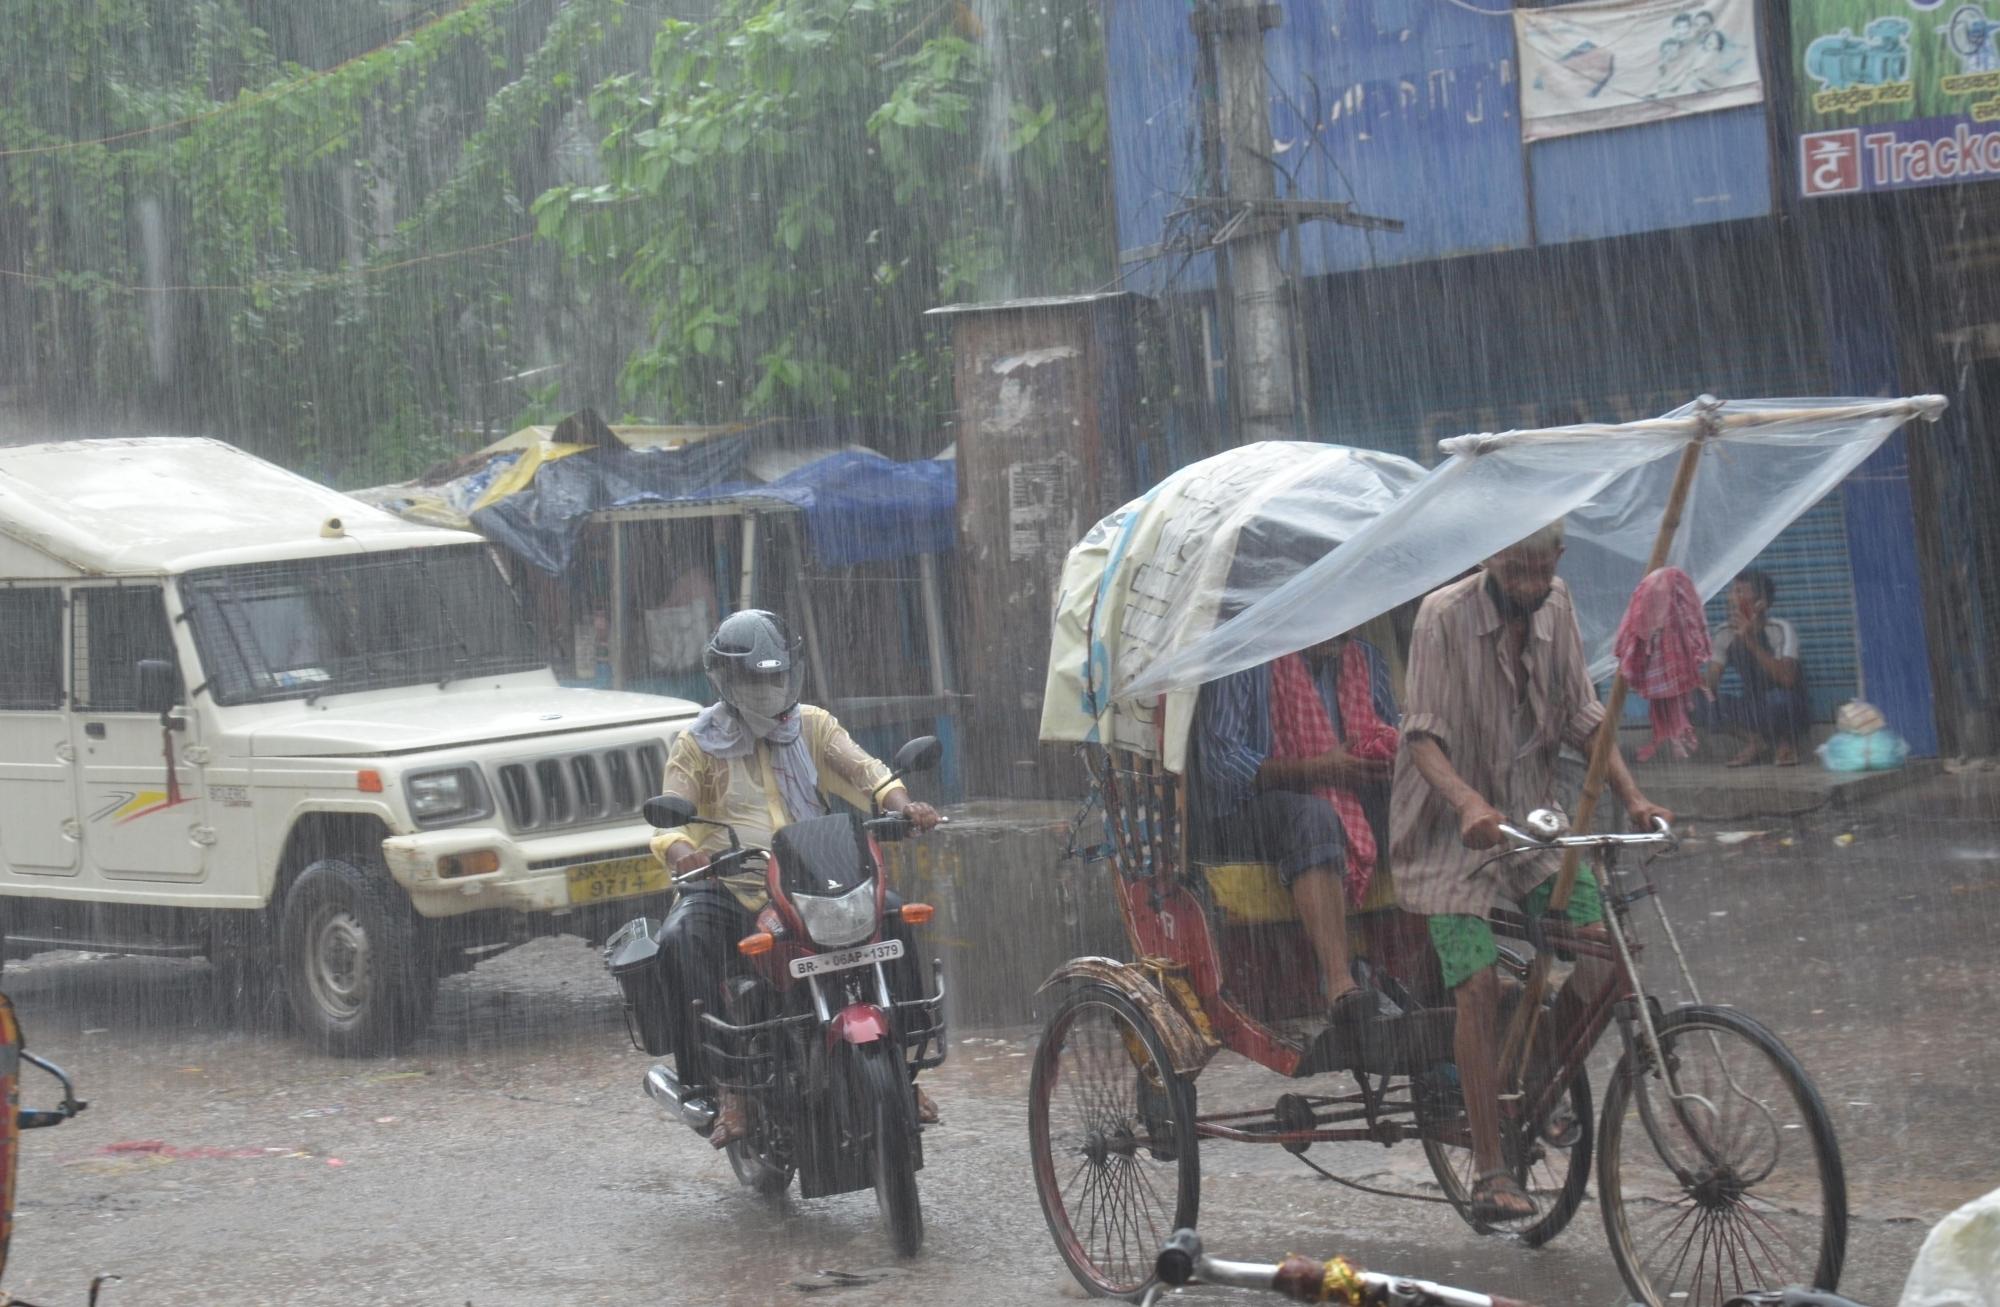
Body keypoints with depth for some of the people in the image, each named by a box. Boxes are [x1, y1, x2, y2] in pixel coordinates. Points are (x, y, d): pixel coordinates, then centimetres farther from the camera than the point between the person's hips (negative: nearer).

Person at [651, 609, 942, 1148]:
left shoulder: (812, 725, 14)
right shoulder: (697, 744, 7)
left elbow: (863, 771, 1)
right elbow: (670, 817, -3)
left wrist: (902, 805, -21)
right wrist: (682, 851, -28)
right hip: (729, 885, -2)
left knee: (889, 913, -22)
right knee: (680, 941, -32)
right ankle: (724, 1086, -29)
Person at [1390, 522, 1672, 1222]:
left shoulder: (1555, 605, 1)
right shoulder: (1445, 614, -14)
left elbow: (1582, 717, 6)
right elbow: (1423, 734, -21)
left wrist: (1633, 798, -7)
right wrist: (1468, 803, -38)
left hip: (1534, 817, 5)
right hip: (1455, 829, -5)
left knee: (1605, 959, -9)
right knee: (1478, 983, -19)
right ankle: (1489, 1171, -16)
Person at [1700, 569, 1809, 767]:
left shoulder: (1781, 630, -18)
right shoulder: (1725, 634, -5)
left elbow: (1786, 679, -33)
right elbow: (1710, 685, -9)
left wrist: (1751, 642, -41)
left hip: (1788, 709, -4)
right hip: (1754, 709, 4)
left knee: (1778, 698, -39)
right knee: (1709, 707, -24)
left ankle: (1786, 742, -5)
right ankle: (1757, 741, 1)